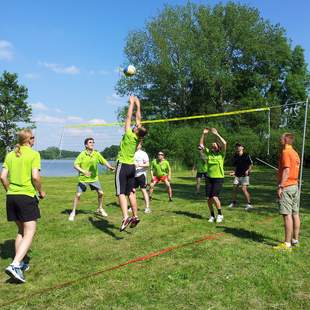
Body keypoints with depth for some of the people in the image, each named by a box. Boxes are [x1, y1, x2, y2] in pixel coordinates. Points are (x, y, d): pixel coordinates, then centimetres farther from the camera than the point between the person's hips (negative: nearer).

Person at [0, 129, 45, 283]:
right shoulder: (34, 154, -7)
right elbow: (35, 177, -15)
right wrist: (41, 191, 0)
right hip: (27, 196, -6)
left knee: (21, 231, 20)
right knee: (29, 233, -2)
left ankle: (20, 263, 23)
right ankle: (15, 265, -15)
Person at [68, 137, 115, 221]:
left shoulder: (96, 154, -3)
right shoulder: (82, 154, -12)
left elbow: (104, 162, 0)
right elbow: (75, 165, -18)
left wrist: (110, 167, -18)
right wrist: (84, 171, -32)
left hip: (94, 178, 4)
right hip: (83, 179, -3)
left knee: (101, 193, 3)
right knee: (78, 195, -6)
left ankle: (100, 209, 26)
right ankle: (73, 212, 11)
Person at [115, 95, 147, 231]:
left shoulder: (129, 135, -16)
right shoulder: (139, 137, 0)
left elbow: (129, 117, -7)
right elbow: (138, 118, 10)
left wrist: (132, 103, 3)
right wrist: (138, 105, 19)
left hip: (123, 166, -7)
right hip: (132, 167, 7)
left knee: (121, 193, -11)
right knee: (131, 193, 11)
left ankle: (125, 217, -25)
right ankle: (135, 216, 12)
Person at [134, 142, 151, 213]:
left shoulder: (143, 154, -3)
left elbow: (147, 164, -8)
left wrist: (139, 165, -21)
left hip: (141, 174, -5)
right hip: (134, 175, 6)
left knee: (143, 190, -7)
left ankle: (147, 207, -3)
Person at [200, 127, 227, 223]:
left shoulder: (221, 154, -2)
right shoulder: (208, 153, 9)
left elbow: (224, 143, -17)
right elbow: (201, 144, 12)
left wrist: (216, 134, -13)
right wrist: (204, 134, 3)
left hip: (219, 178, -4)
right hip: (209, 178, 4)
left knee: (214, 197, -16)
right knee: (209, 198, 2)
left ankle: (220, 214, 5)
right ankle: (212, 216, 21)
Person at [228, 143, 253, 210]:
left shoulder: (246, 155, -6)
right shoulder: (235, 156, 9)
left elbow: (251, 164, -2)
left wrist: (248, 170, -17)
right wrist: (234, 172, 7)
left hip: (244, 175, -6)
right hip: (237, 175, 6)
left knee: (244, 189, -13)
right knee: (234, 188, 6)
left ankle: (249, 204, -5)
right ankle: (234, 202, 23)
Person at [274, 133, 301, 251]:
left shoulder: (285, 152, -12)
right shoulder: (295, 153, 16)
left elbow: (286, 170, -20)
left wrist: (280, 186, -21)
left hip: (286, 187, -10)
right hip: (295, 186, 10)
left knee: (287, 214, -9)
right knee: (295, 214, 12)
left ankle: (287, 244, -8)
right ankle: (295, 239, 21)